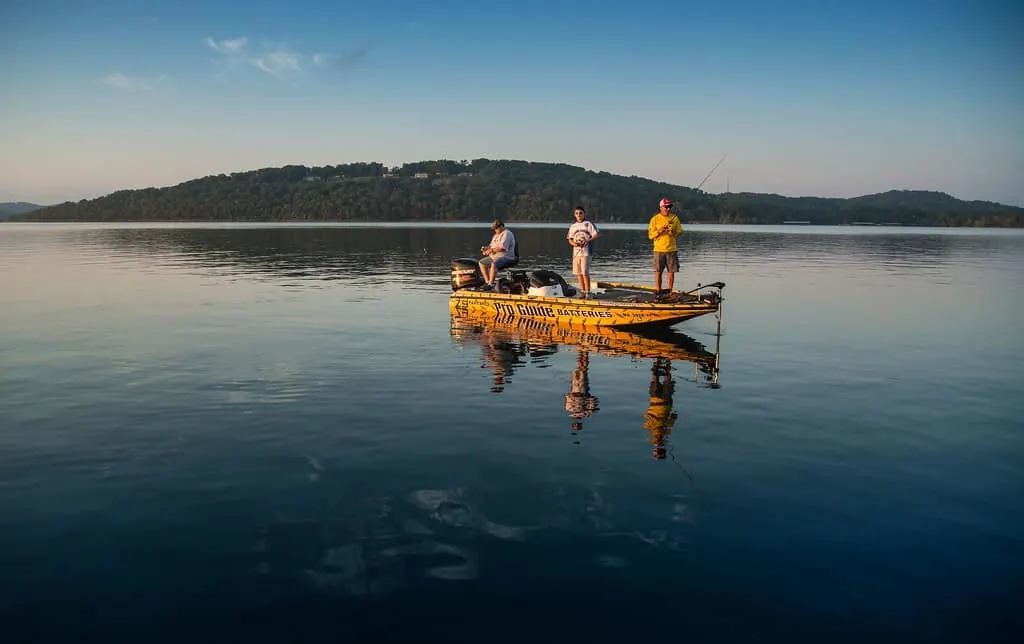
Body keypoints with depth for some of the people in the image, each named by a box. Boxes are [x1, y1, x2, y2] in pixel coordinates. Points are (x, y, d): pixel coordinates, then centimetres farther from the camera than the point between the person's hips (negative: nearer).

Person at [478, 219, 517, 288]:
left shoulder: (507, 234, -12)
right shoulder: (496, 235, 20)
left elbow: (503, 248, -24)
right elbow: (491, 246, 25)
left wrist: (491, 250, -21)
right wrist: (486, 248, 4)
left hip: (506, 257, -11)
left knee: (493, 264, -36)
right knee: (481, 262, 5)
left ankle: (491, 284, -31)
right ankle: (487, 282, -1)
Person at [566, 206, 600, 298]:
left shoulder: (588, 224, 1)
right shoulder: (573, 226, 17)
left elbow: (597, 234, -4)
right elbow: (570, 239, 17)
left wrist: (588, 240, -18)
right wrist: (573, 243, -5)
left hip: (586, 251, -5)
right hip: (576, 251, 5)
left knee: (585, 273, -11)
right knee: (578, 273, 5)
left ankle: (588, 292, -5)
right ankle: (582, 292, 13)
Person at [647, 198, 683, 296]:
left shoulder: (674, 218, 7)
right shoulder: (655, 219, 0)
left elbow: (680, 231, 12)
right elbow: (650, 235, 0)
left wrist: (674, 233, -9)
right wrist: (659, 231, -17)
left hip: (672, 249, 2)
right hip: (659, 249, -2)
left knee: (671, 271, 2)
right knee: (658, 272, -1)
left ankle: (669, 291, 11)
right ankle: (658, 291, 8)